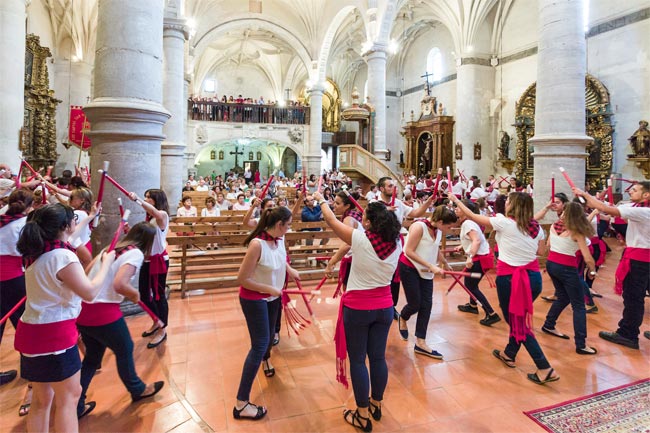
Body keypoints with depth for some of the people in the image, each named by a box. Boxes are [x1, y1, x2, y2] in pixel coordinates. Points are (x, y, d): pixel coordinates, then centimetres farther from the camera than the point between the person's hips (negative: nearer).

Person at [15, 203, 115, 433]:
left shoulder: (36, 253, 8)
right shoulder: (63, 256, -19)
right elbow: (89, 292, -21)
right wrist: (106, 263, -9)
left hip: (31, 332, 9)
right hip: (54, 333, -9)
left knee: (42, 399, 18)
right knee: (68, 397, 5)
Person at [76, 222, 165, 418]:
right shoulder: (135, 253, -12)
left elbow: (87, 272, 15)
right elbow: (119, 284, -24)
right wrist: (135, 294, -7)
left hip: (83, 309, 7)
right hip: (103, 312, -7)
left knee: (92, 356, 24)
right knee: (124, 350, 17)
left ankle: (76, 407, 31)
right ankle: (137, 389, 39)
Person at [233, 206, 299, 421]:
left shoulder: (279, 239, -9)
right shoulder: (257, 244, -33)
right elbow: (242, 279, -28)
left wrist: (290, 269, 0)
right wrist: (270, 289, -26)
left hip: (272, 296, 8)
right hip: (254, 299, -7)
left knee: (269, 333, 27)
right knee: (259, 345, -8)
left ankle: (266, 359, 62)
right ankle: (241, 404, 1)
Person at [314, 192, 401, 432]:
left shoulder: (360, 239, -19)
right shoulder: (396, 243, -7)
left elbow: (331, 220, -5)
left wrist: (321, 200, 11)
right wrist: (385, 211, 21)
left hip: (357, 308, -5)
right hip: (384, 306, 5)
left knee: (357, 360, 8)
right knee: (378, 357, 17)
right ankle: (376, 405, 35)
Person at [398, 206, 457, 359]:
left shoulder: (438, 231, 0)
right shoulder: (419, 227, -22)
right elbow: (409, 251, -24)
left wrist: (445, 263, 24)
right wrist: (431, 266, -25)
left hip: (425, 271, 7)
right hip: (409, 269, -7)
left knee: (426, 304, 1)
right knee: (415, 304, -3)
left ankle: (420, 343, 8)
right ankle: (402, 319, 33)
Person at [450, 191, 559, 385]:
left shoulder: (504, 222, -12)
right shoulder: (536, 227, 4)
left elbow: (472, 216, -4)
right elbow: (540, 251, 14)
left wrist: (456, 200, 8)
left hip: (509, 278, -6)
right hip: (533, 276, 7)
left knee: (517, 321, 5)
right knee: (519, 317, 23)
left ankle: (545, 369, 2)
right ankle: (509, 354, 39)